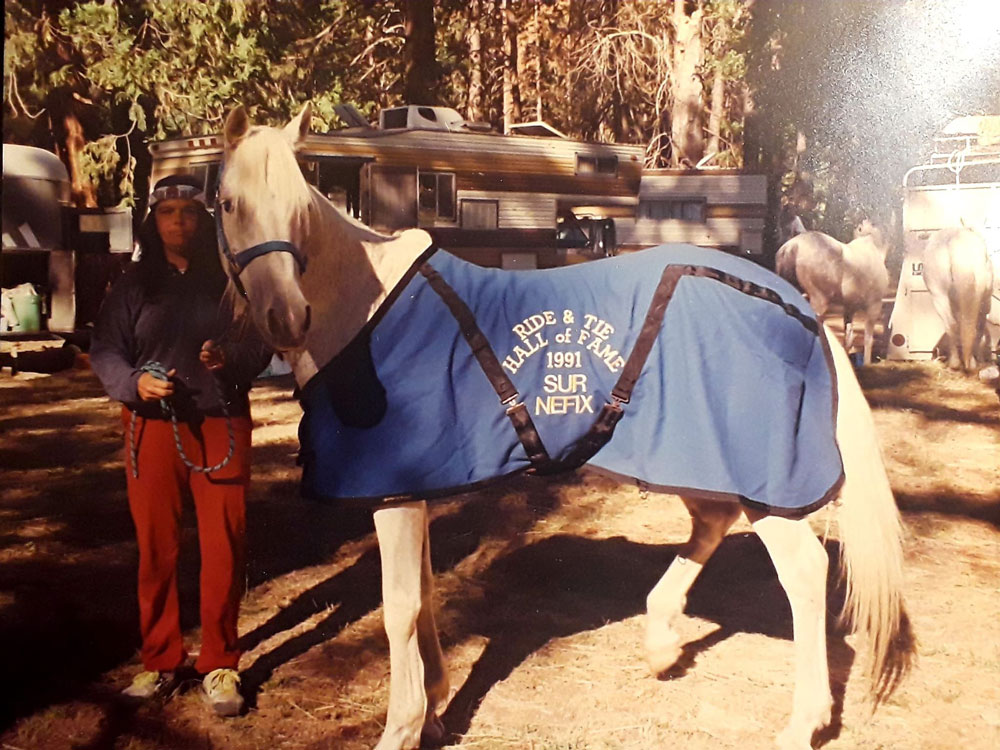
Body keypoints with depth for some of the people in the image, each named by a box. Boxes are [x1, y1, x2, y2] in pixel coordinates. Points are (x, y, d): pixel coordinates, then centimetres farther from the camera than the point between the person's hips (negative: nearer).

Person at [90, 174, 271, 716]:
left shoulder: (230, 281, 3)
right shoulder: (133, 285, 6)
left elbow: (260, 345, 2)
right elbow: (104, 351, 4)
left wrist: (230, 358, -19)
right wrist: (135, 382, -16)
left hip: (221, 426, -1)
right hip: (152, 427, 1)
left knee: (223, 548, 2)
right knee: (156, 549, 7)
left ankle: (220, 665, 15)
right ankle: (159, 661, 22)